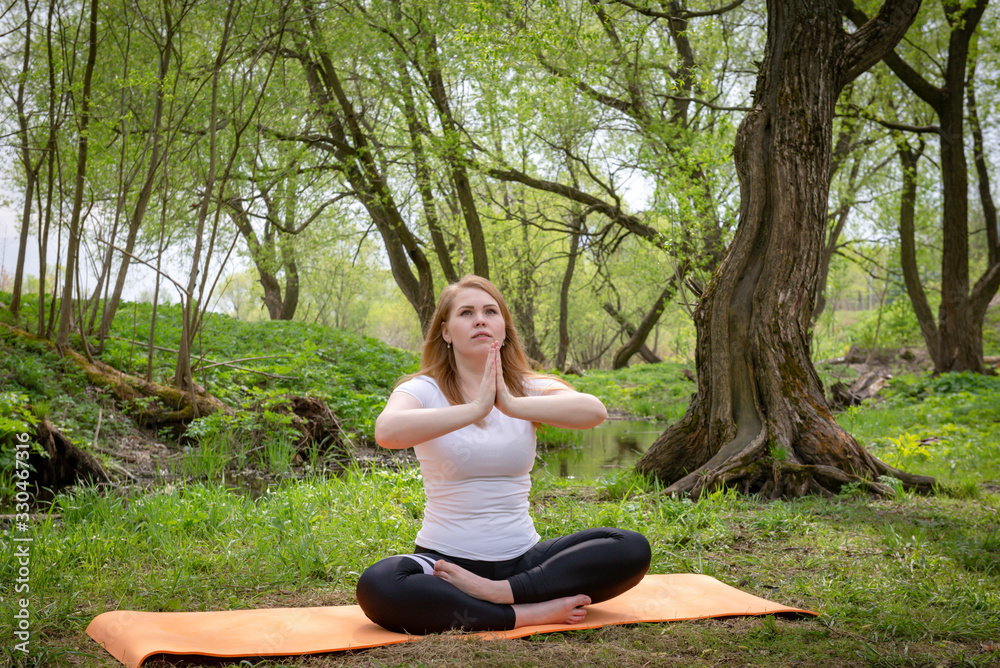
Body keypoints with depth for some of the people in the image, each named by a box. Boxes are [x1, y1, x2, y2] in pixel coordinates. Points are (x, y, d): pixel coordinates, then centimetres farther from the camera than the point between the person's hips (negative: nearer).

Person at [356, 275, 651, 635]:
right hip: (445, 558, -2)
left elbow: (594, 411, -18)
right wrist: (475, 409, -33)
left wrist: (512, 405, -30)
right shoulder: (423, 390, -2)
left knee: (633, 549, -17)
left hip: (523, 558, 3)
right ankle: (532, 612, -25)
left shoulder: (529, 389, 5)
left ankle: (497, 592, -22)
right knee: (377, 587, -34)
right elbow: (386, 431, -27)